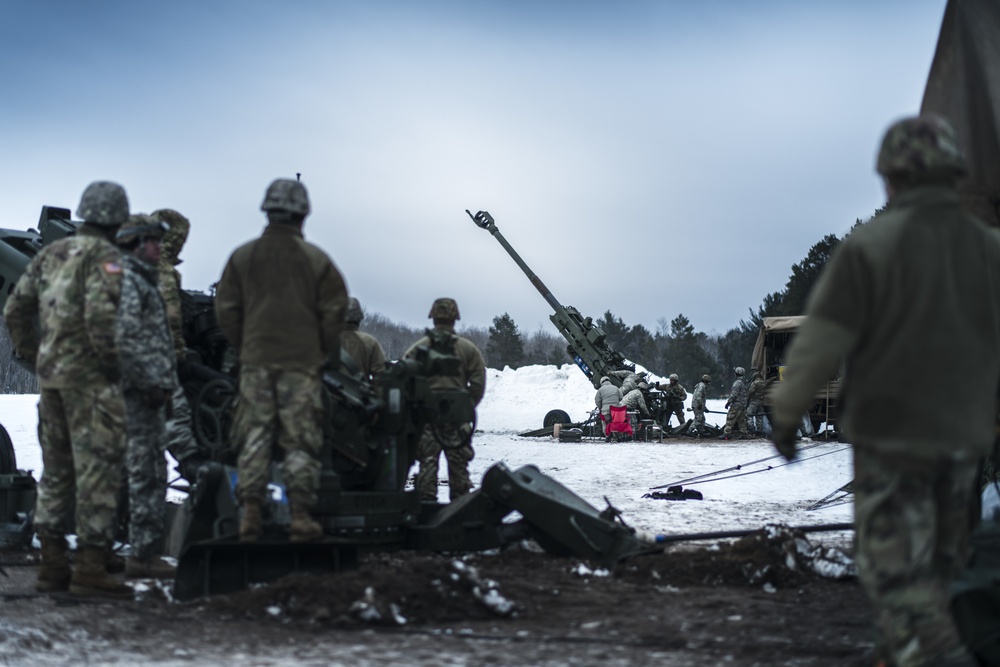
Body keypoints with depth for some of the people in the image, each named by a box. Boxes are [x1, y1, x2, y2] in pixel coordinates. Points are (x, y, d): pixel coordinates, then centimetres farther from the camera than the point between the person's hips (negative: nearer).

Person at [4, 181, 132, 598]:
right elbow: (101, 315, -23)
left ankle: (52, 564, 17)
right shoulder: (105, 257, -11)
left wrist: (34, 358, 19)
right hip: (91, 378, -8)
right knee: (98, 471, -4)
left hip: (51, 374, 8)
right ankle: (90, 567, -5)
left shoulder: (51, 254, 13)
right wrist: (113, 364, -12)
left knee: (56, 470, 14)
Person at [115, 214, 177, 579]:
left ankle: (147, 551, 17)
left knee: (153, 473, 12)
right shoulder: (125, 279, -11)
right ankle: (140, 553, -8)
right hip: (137, 393, -11)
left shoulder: (144, 281, 22)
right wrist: (150, 383, -19)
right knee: (140, 473, -9)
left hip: (149, 392, 11)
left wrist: (164, 385, 19)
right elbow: (124, 338, -21)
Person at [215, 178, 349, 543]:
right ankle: (301, 517, -1)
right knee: (301, 441, 2)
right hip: (302, 362, -2)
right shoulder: (315, 259, -3)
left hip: (256, 361, 2)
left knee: (254, 438, 6)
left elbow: (226, 308, 5)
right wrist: (327, 349, 13)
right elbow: (334, 308, -2)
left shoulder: (242, 256, 3)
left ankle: (250, 515, 2)